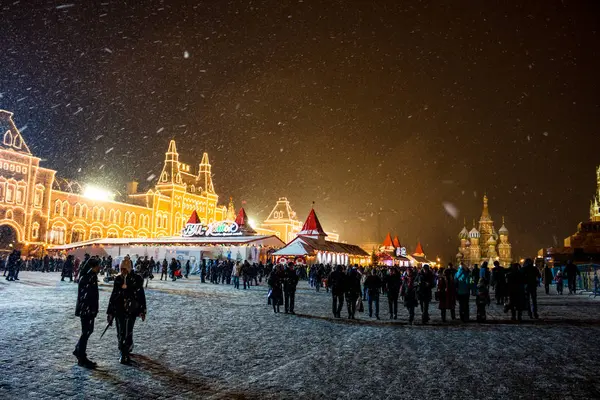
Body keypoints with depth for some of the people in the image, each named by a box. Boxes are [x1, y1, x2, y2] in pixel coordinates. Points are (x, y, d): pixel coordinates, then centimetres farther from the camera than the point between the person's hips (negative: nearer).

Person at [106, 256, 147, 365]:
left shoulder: (136, 279, -6)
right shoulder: (118, 279, 5)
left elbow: (141, 296, -4)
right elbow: (113, 295, 12)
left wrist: (142, 311, -5)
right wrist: (110, 312, 12)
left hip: (131, 310, -4)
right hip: (119, 310, 4)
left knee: (127, 333, -6)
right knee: (120, 333, 10)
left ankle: (125, 355, 6)